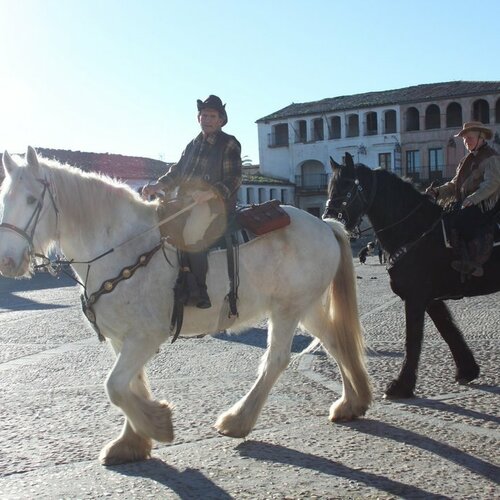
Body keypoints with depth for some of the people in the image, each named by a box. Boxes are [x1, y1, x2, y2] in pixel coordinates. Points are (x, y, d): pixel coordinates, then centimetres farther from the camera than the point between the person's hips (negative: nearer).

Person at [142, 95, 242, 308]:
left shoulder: (229, 144, 1)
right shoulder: (193, 145, 22)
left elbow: (233, 179, -8)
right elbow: (177, 172, 19)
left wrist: (209, 193, -25)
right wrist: (157, 186, 0)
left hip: (216, 201, -8)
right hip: (187, 200, 8)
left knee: (191, 233, -30)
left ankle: (201, 291, -24)